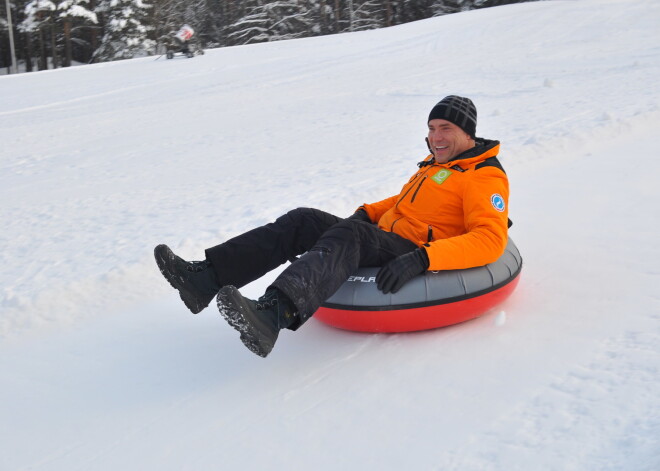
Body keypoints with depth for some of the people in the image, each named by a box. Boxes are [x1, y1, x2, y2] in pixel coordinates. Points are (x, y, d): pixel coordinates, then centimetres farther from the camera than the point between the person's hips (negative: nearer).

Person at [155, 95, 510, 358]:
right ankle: (206, 278, -18)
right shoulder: (434, 163, 24)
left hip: (413, 261, -9)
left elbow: (491, 240, -20)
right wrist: (366, 213, 16)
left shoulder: (485, 176, -5)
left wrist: (420, 260, -32)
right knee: (302, 221, -7)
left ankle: (271, 315, -60)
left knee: (346, 236, -36)